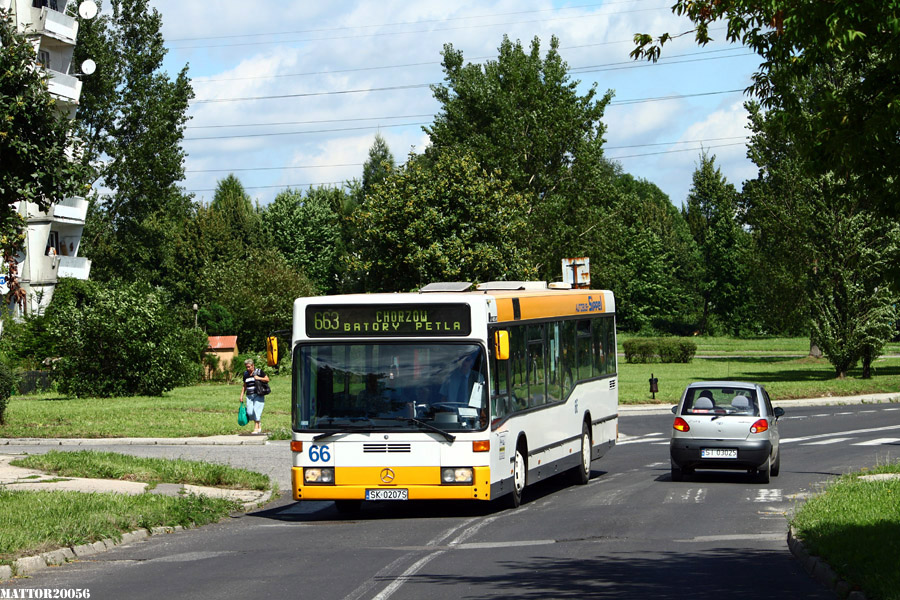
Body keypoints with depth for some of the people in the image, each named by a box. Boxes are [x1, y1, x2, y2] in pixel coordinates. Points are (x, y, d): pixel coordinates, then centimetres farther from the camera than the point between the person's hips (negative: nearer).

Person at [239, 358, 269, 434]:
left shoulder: (259, 371, -1)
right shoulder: (245, 374, 13)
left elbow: (267, 379, 2)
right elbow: (244, 386, 21)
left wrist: (259, 378, -13)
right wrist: (242, 395, 17)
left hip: (258, 395, -4)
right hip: (249, 395, 4)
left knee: (257, 410, -13)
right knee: (250, 412, -5)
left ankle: (256, 428, -8)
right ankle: (258, 425, 16)